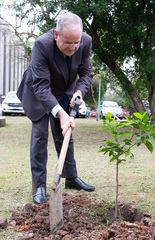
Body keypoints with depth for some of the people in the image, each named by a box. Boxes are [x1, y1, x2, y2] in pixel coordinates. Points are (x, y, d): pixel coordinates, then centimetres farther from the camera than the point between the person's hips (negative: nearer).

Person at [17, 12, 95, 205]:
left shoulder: (86, 41, -24)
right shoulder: (42, 44, -37)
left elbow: (86, 72, -8)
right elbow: (41, 87, -39)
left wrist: (79, 91, -29)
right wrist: (60, 114, -48)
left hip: (65, 93, 4)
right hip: (38, 92, -4)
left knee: (65, 136, 11)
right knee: (39, 136, -7)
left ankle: (71, 178, 23)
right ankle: (40, 186, 0)